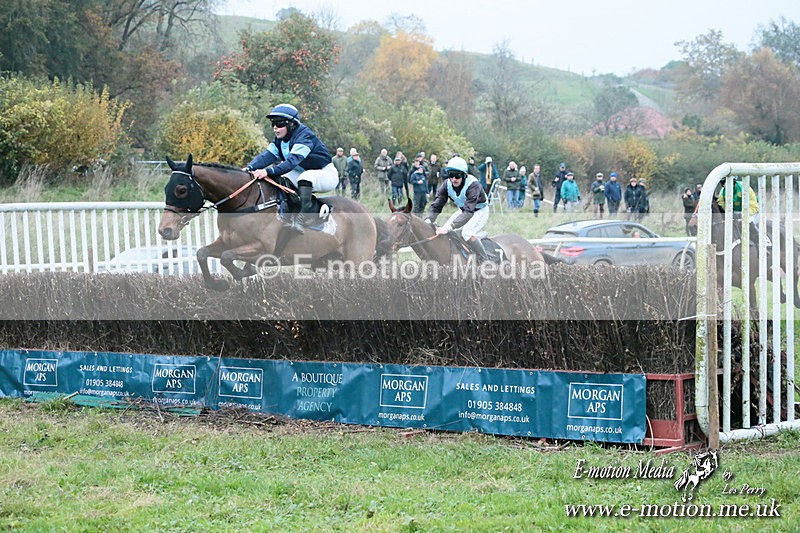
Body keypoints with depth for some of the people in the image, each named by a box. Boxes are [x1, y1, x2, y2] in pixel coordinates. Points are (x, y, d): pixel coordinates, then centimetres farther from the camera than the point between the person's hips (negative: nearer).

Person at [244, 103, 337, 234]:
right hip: (303, 174, 9)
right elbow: (267, 155, -15)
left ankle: (300, 219, -46)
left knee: (305, 177, -39)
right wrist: (249, 168, -34)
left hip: (327, 175, -9)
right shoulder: (280, 140, 0)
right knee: (276, 179, -6)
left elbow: (292, 161, -40)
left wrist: (268, 171, -52)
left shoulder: (304, 136, -26)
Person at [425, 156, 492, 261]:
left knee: (467, 233, -29)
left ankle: (485, 261, -17)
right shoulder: (447, 184, -19)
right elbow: (436, 206, -19)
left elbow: (468, 212, -44)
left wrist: (448, 227, -54)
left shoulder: (473, 185, -37)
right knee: (444, 231, -4)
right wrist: (428, 222, -41)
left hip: (480, 211, -7)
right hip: (463, 210, 7)